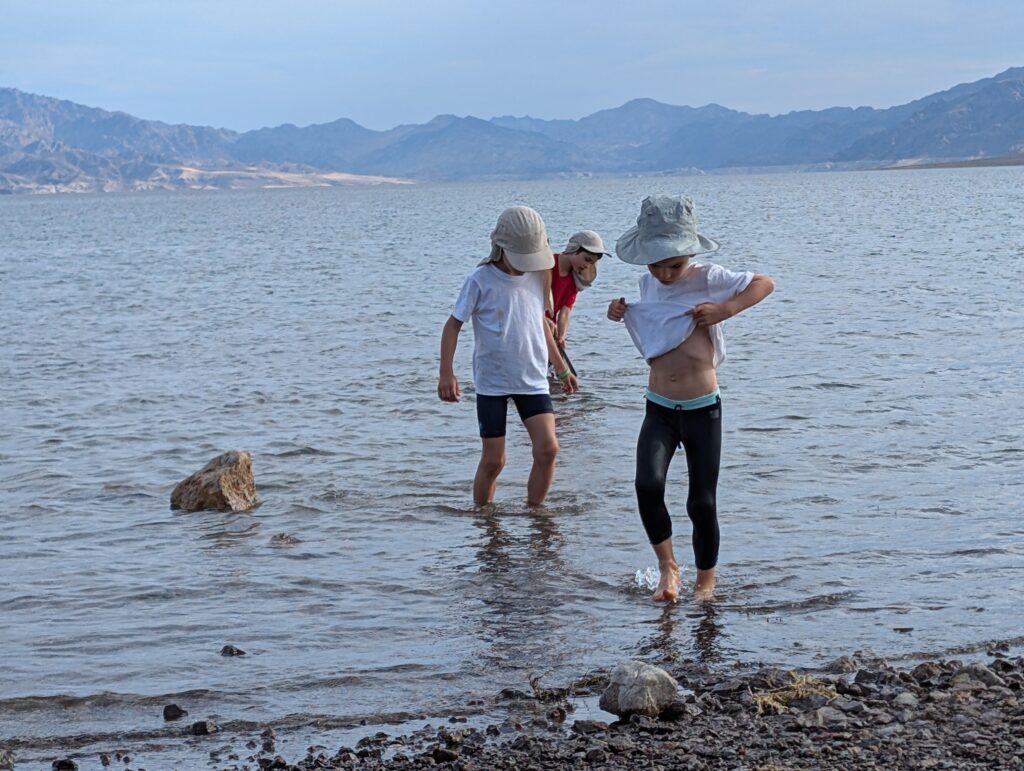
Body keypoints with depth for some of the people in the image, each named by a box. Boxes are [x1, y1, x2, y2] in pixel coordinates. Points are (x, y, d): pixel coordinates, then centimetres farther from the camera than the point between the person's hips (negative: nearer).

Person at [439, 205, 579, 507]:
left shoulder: (536, 276, 5)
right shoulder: (480, 281, -10)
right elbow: (453, 325, -5)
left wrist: (561, 367, 24)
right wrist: (446, 373, -14)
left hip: (533, 380, 4)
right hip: (491, 382, -3)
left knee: (547, 448, -13)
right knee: (493, 460, -1)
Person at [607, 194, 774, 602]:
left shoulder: (707, 278, -8)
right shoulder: (647, 284, 6)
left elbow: (764, 283, 0)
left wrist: (725, 310, -14)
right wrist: (621, 311, 8)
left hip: (703, 410, -3)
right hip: (658, 410, 3)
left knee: (702, 502, 2)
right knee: (648, 484, -21)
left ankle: (706, 580, 22)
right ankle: (667, 567, -2)